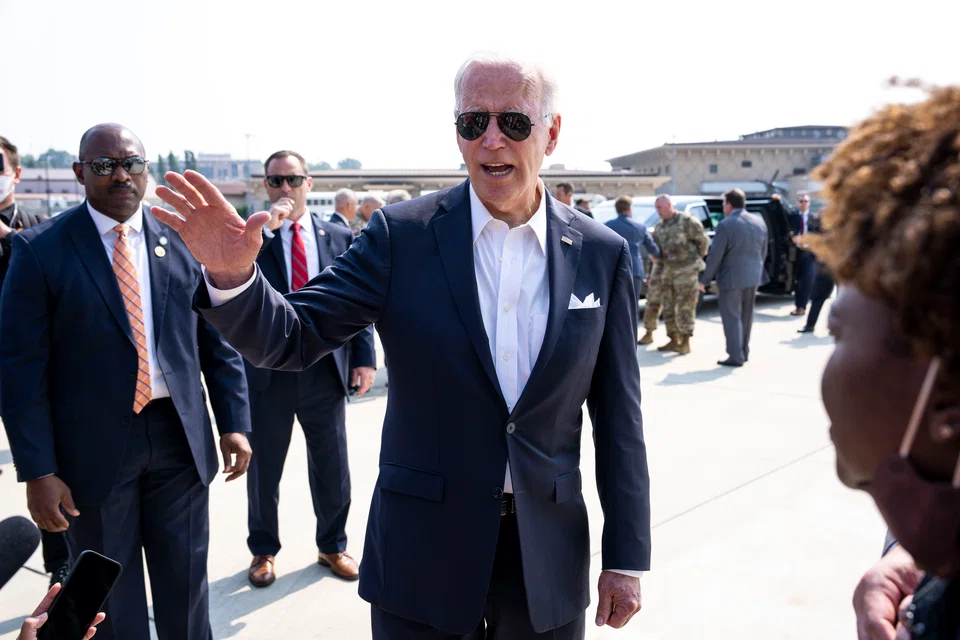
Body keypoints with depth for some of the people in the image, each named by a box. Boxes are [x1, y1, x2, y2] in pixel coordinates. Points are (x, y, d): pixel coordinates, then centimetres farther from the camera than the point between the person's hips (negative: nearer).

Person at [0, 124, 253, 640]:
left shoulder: (183, 242, 2)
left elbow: (218, 343, 7)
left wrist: (234, 423, 2)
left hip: (179, 437, 2)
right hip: (93, 444, -2)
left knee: (186, 585, 15)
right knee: (109, 598, 14)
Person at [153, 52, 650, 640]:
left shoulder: (602, 254, -3)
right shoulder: (402, 235, -7)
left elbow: (618, 418, 0)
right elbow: (294, 338, -9)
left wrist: (627, 557, 1)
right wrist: (233, 274, -29)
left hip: (549, 562, 2)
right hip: (421, 555, -1)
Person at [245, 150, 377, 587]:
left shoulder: (340, 238, 5)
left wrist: (365, 356, -2)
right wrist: (266, 230, -21)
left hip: (325, 369, 1)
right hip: (267, 370, -1)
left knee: (332, 466, 11)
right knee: (263, 466, 12)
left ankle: (332, 546, 31)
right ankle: (263, 550, 32)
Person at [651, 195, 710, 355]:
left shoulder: (687, 221, -11)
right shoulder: (659, 227, 9)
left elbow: (703, 241, -4)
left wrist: (695, 259, 5)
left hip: (686, 270, -7)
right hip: (668, 270, 7)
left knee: (685, 306, -5)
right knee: (668, 307, 8)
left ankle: (685, 343, 1)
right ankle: (674, 340, 18)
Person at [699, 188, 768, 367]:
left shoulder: (726, 225, -15)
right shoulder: (759, 222, 5)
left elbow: (715, 256, -15)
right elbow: (763, 252, 11)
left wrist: (704, 280, -7)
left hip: (731, 277, -7)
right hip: (753, 277, 7)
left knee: (732, 317, 0)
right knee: (746, 317, 17)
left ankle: (735, 356, -2)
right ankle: (744, 352, 26)